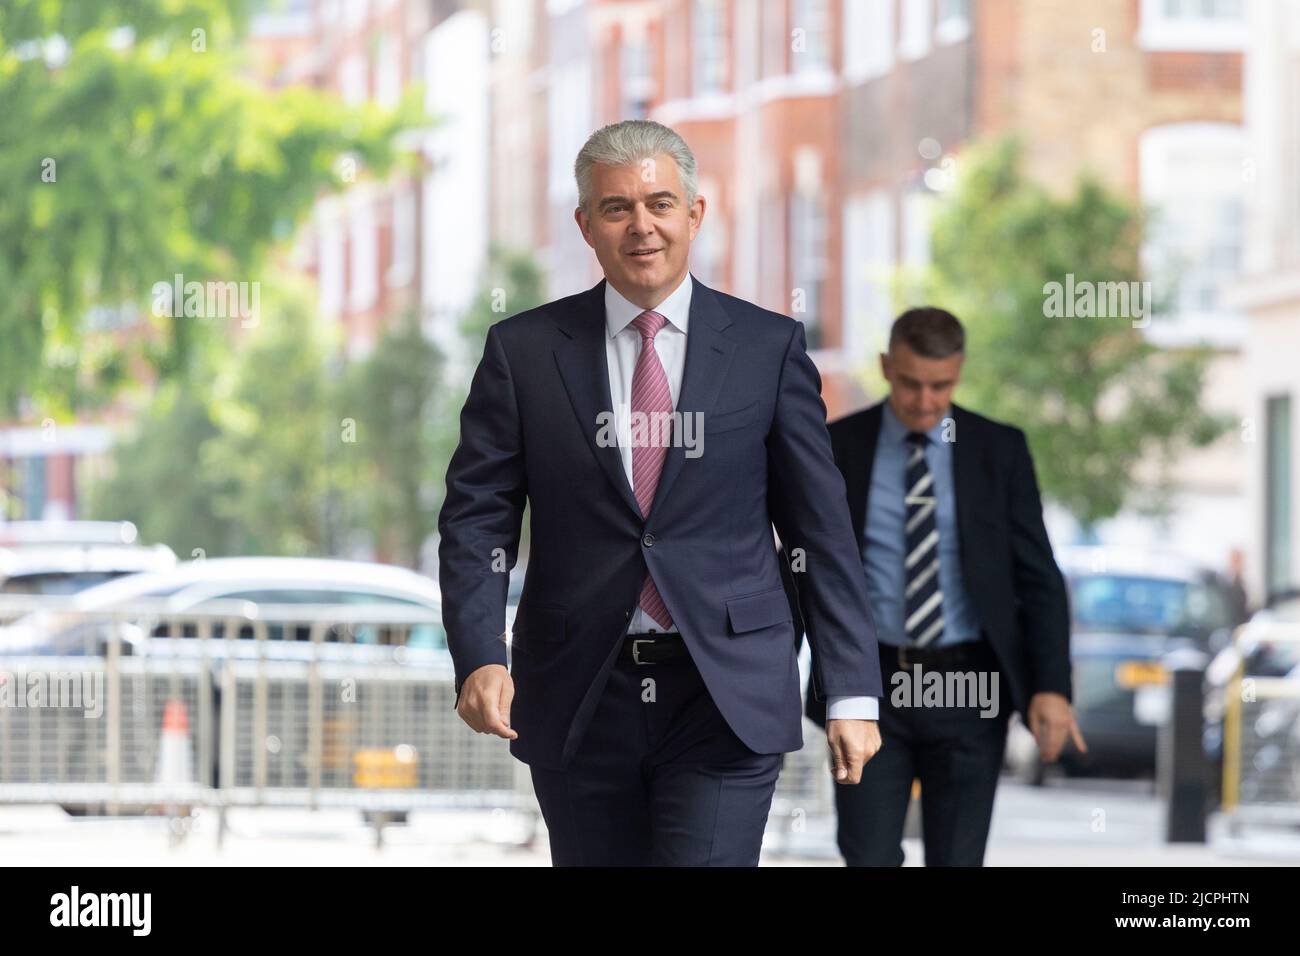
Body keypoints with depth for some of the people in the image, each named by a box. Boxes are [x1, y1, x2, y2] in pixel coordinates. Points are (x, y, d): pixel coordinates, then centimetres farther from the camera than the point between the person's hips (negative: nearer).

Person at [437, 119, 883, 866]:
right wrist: (481, 659, -14)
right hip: (579, 699, 2)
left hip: (726, 699, -1)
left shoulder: (769, 348, 3)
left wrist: (852, 692, -1)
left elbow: (823, 529, 4)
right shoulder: (524, 351, 4)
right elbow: (477, 520, 2)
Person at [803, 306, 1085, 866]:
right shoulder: (836, 448, 1)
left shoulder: (999, 451, 1)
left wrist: (1052, 686, -11)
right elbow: (803, 568, 6)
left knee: (957, 863, 3)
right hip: (871, 687, 0)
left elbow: (1038, 576, 0)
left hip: (967, 692, 0)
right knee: (868, 861, -6)